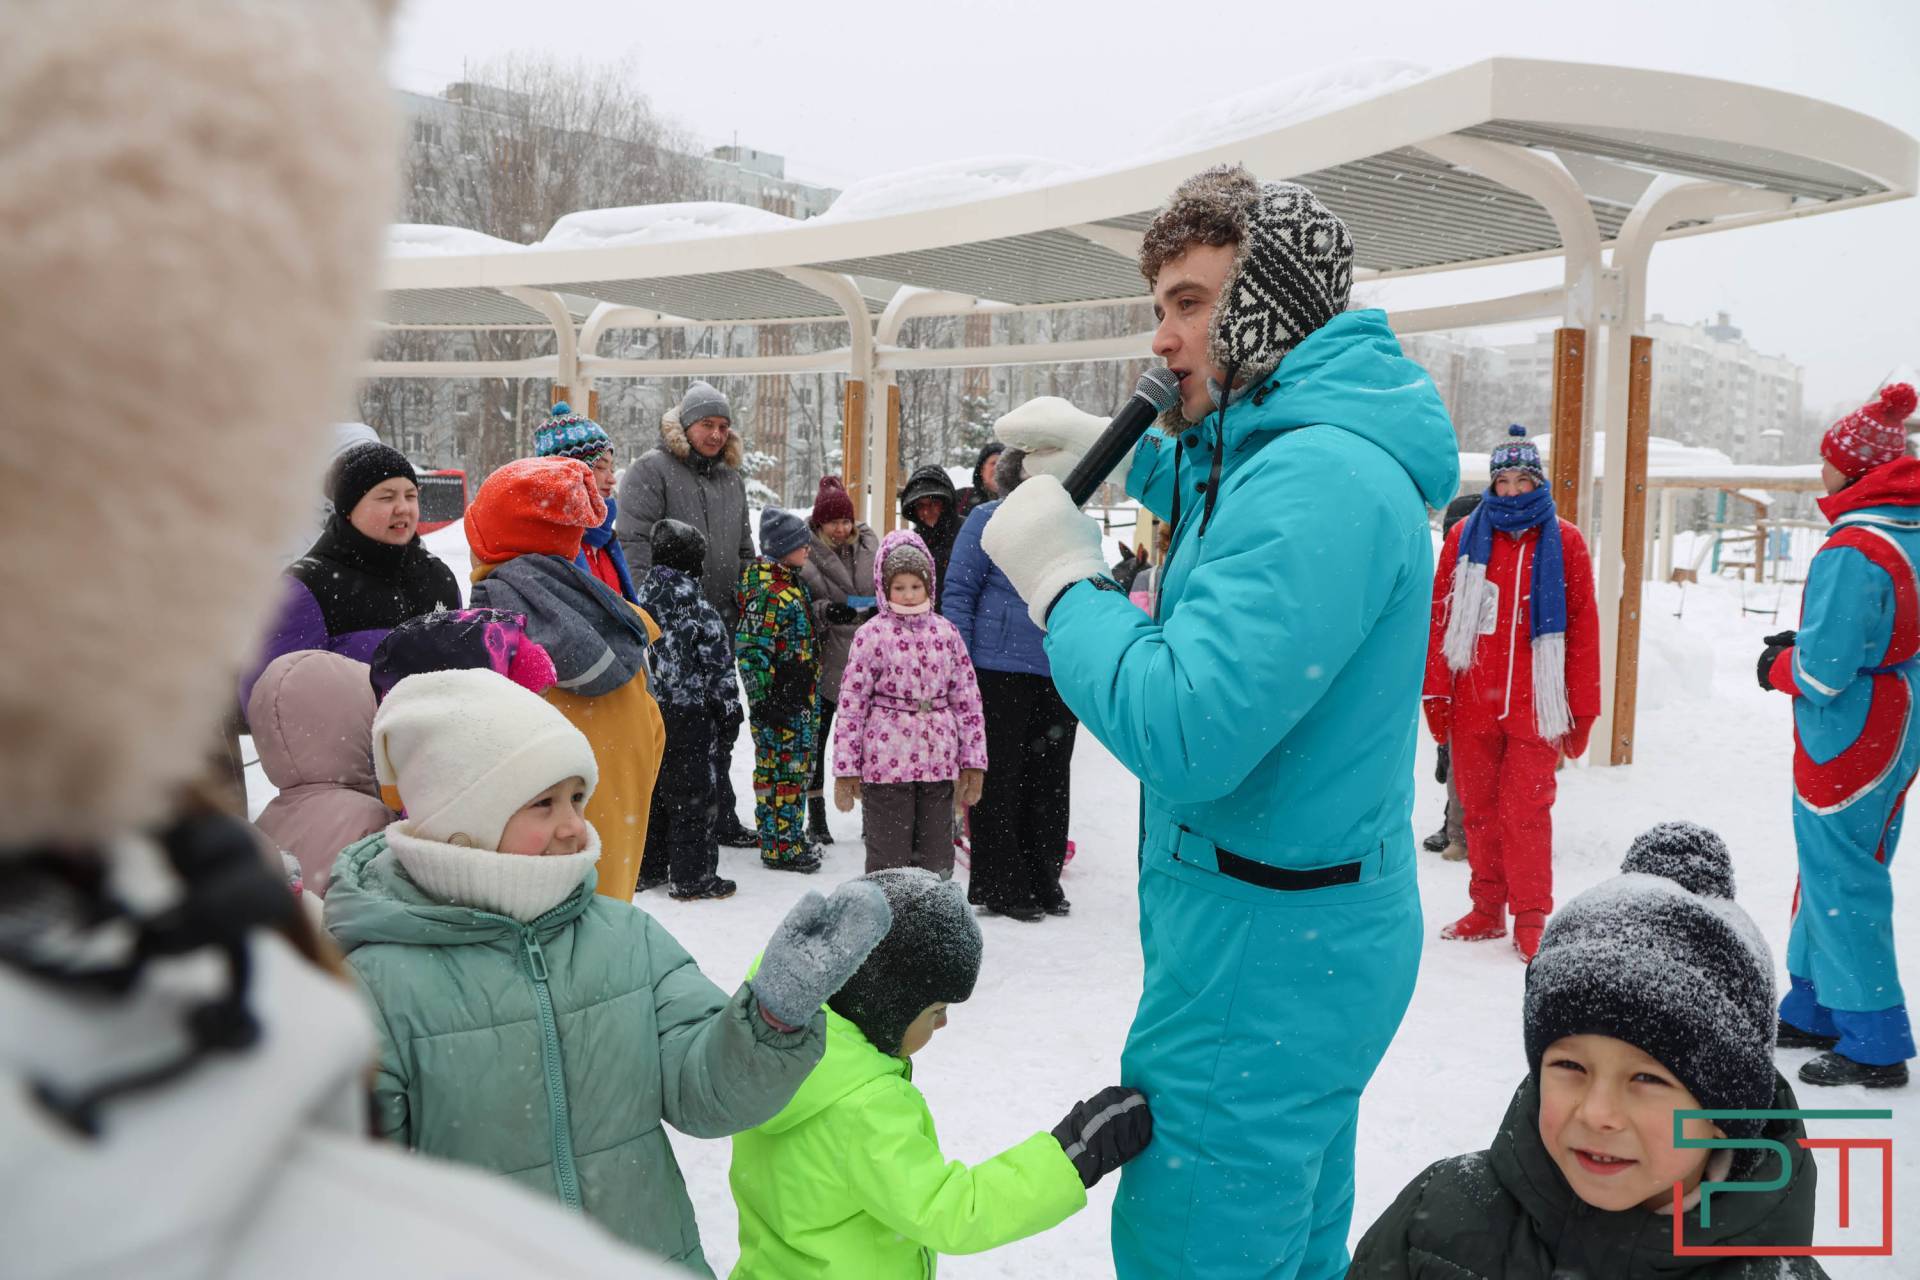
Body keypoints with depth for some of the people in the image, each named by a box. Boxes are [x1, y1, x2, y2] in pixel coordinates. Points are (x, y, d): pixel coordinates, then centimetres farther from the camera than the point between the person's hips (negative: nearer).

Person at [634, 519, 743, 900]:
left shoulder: (643, 595, 4)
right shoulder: (694, 600, -14)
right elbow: (717, 658, -12)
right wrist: (729, 703, 0)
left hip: (648, 708, 7)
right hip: (689, 711, -6)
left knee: (652, 786, 16)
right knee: (691, 791, 1)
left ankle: (646, 868, 24)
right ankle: (691, 876, 5)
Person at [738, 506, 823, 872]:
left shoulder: (790, 581, 13)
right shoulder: (765, 591, -18)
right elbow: (753, 649, -21)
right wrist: (762, 700, -21)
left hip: (801, 699, 10)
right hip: (778, 701, -10)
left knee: (797, 769, 15)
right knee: (780, 770, -2)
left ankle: (792, 839, 25)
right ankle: (779, 847, 6)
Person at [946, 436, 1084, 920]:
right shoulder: (990, 521, -4)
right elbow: (958, 594, -5)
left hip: (1059, 679, 5)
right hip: (1000, 674, -5)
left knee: (1050, 783, 12)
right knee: (1000, 781, 4)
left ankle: (1044, 883, 25)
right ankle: (1000, 887, 15)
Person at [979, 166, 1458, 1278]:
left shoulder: (1319, 481, -23)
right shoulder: (1297, 449, 10)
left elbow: (1182, 734, -30)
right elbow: (1233, 509, 35)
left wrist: (1061, 579, -16)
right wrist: (1117, 457, 17)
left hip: (1264, 964, -10)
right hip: (1307, 936, 10)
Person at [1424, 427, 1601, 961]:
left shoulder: (1563, 541, 3)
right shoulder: (1466, 536, 6)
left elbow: (1583, 627, 3)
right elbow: (1440, 616, 5)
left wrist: (1583, 709, 0)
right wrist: (1436, 693, -1)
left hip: (1535, 706, -2)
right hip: (1472, 703, 2)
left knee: (1527, 810, -3)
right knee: (1479, 808, 8)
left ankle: (1531, 917, 7)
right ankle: (1488, 909, 19)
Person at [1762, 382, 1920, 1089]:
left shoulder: (1851, 551, -23)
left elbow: (1825, 670, -25)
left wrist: (1781, 666, -4)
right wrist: (1803, 645, 10)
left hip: (1845, 741, -9)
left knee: (1842, 884, 1)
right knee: (1841, 871, 19)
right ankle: (1814, 1009, 31)